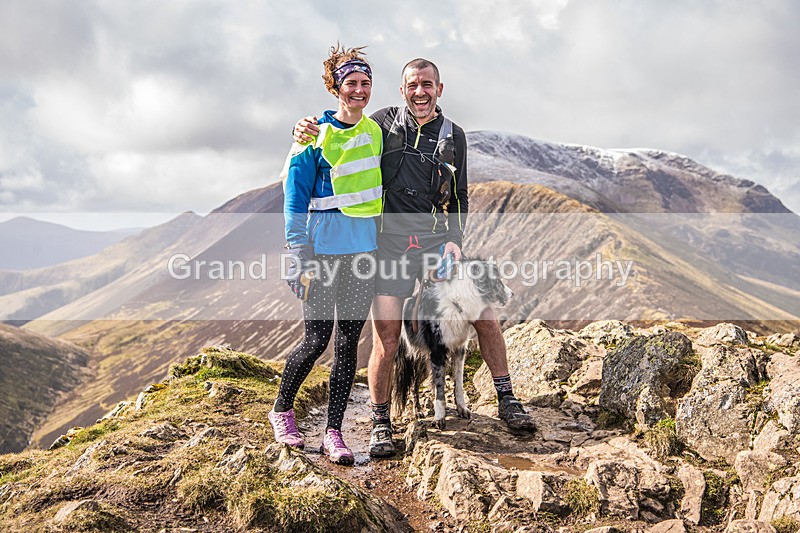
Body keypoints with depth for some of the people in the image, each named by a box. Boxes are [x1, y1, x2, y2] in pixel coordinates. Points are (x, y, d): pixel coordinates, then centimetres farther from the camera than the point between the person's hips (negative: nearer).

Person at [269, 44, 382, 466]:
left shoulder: (375, 132, 10)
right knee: (317, 339, -2)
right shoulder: (315, 137, -6)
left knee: (349, 342, 3)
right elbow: (294, 202, -7)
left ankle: (333, 433, 11)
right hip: (324, 245, -5)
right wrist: (300, 258, -13)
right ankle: (282, 410, 24)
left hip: (364, 249, 5)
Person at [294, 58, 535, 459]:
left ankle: (507, 401, 15)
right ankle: (381, 424, 12)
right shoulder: (385, 122, 6)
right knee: (386, 338, -5)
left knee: (483, 313, -2)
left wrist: (454, 240, -2)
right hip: (389, 241, -2)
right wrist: (305, 129, -10)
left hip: (438, 238, 2)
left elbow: (459, 197, 15)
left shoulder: (453, 136, 12)